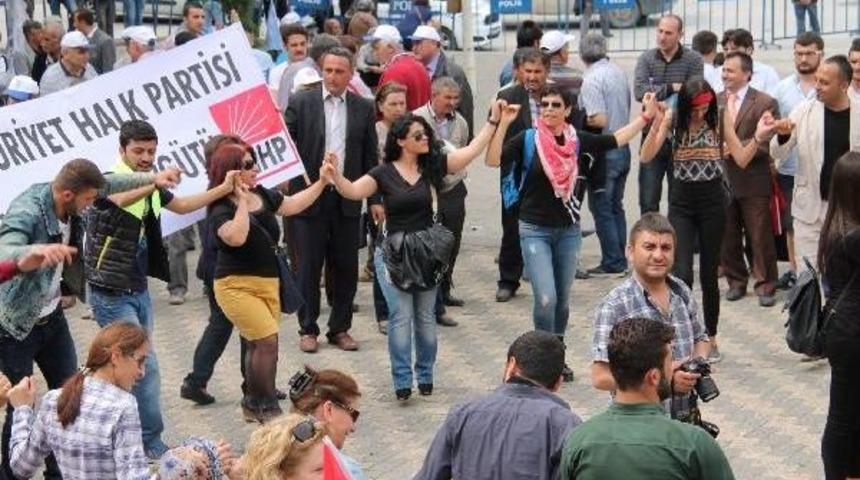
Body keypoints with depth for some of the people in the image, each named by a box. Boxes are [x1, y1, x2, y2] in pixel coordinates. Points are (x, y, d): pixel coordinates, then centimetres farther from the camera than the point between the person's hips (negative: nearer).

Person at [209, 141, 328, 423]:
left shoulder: (262, 195, 5)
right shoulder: (220, 209, -16)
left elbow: (293, 205, 17)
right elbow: (236, 237, -33)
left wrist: (323, 181, 12)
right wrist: (243, 202, -25)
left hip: (268, 282, 7)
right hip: (237, 286, -7)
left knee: (259, 346, 11)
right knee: (268, 341, -15)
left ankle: (253, 405, 25)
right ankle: (268, 408, -4)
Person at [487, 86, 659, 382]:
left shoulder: (579, 141, 2)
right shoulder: (527, 140, -7)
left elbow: (617, 139, 11)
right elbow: (493, 160, -19)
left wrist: (646, 117, 7)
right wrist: (503, 124, -29)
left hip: (569, 230, 3)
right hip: (535, 230, -3)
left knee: (563, 301, 13)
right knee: (546, 299, -13)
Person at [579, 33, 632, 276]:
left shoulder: (592, 79, -18)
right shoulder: (619, 72, 6)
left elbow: (599, 120, -23)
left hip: (604, 152, -8)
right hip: (623, 147, 8)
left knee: (601, 208, 1)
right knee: (616, 206, 16)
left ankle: (612, 262, 3)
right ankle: (620, 259, 21)